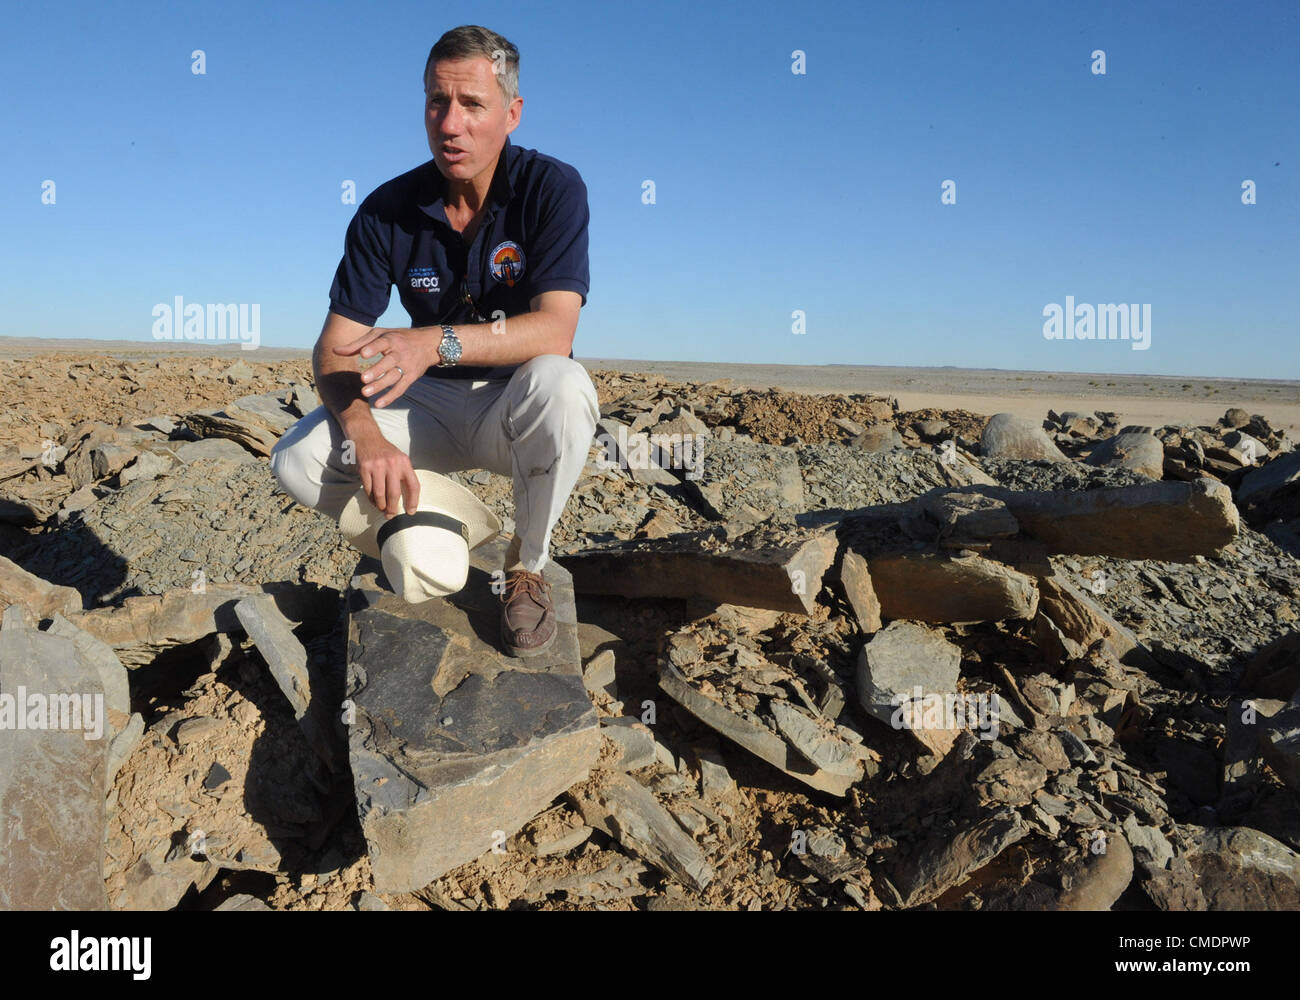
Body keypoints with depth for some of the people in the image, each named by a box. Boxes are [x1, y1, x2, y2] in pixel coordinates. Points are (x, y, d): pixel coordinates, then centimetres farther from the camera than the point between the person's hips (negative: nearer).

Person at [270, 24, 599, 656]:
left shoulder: (552, 188, -15)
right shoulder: (388, 209, -8)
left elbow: (554, 330, -28)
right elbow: (334, 349, -10)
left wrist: (437, 342, -43)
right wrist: (366, 436, -31)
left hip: (514, 410, -2)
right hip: (429, 407, 3)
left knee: (561, 387, -38)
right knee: (298, 462, -19)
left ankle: (528, 566, -11)